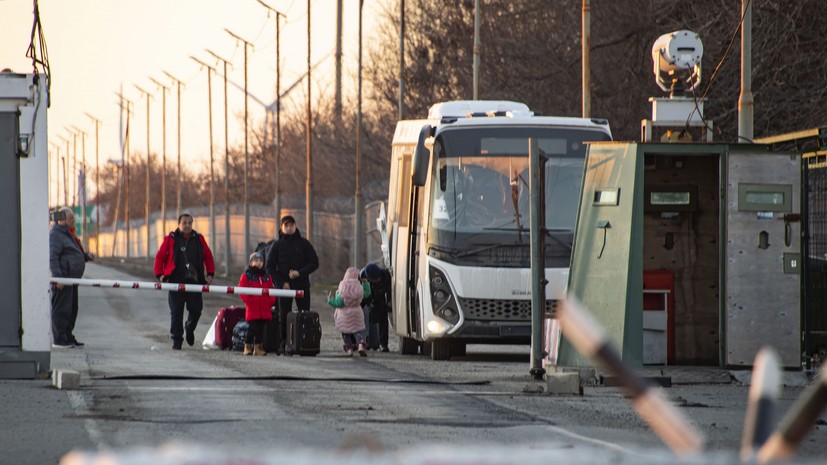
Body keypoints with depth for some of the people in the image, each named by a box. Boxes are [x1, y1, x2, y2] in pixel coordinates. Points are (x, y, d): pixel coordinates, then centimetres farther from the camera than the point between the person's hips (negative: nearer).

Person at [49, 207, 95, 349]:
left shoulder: (68, 235, 22)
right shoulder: (55, 235, -11)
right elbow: (52, 257, -20)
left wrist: (86, 256, 10)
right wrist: (58, 277, -27)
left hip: (72, 278, 11)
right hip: (63, 278, -11)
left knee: (72, 310, 14)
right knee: (61, 309, -9)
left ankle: (68, 338, 21)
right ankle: (59, 340, -7)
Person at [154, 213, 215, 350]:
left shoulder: (199, 239, 9)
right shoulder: (170, 239, 2)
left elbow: (208, 256, 16)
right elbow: (160, 257, 5)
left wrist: (210, 273, 7)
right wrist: (160, 274, -4)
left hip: (194, 281, 2)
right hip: (176, 281, -2)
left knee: (196, 309, -3)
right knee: (176, 312, -1)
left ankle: (190, 328, 28)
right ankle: (176, 340, 7)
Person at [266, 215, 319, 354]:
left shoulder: (304, 243, 4)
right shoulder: (277, 245, 4)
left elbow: (314, 262, 2)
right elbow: (269, 266, 3)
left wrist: (300, 273, -13)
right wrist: (282, 282, -8)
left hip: (302, 284, 0)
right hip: (284, 285, 0)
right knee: (284, 316, -3)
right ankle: (284, 343, 2)